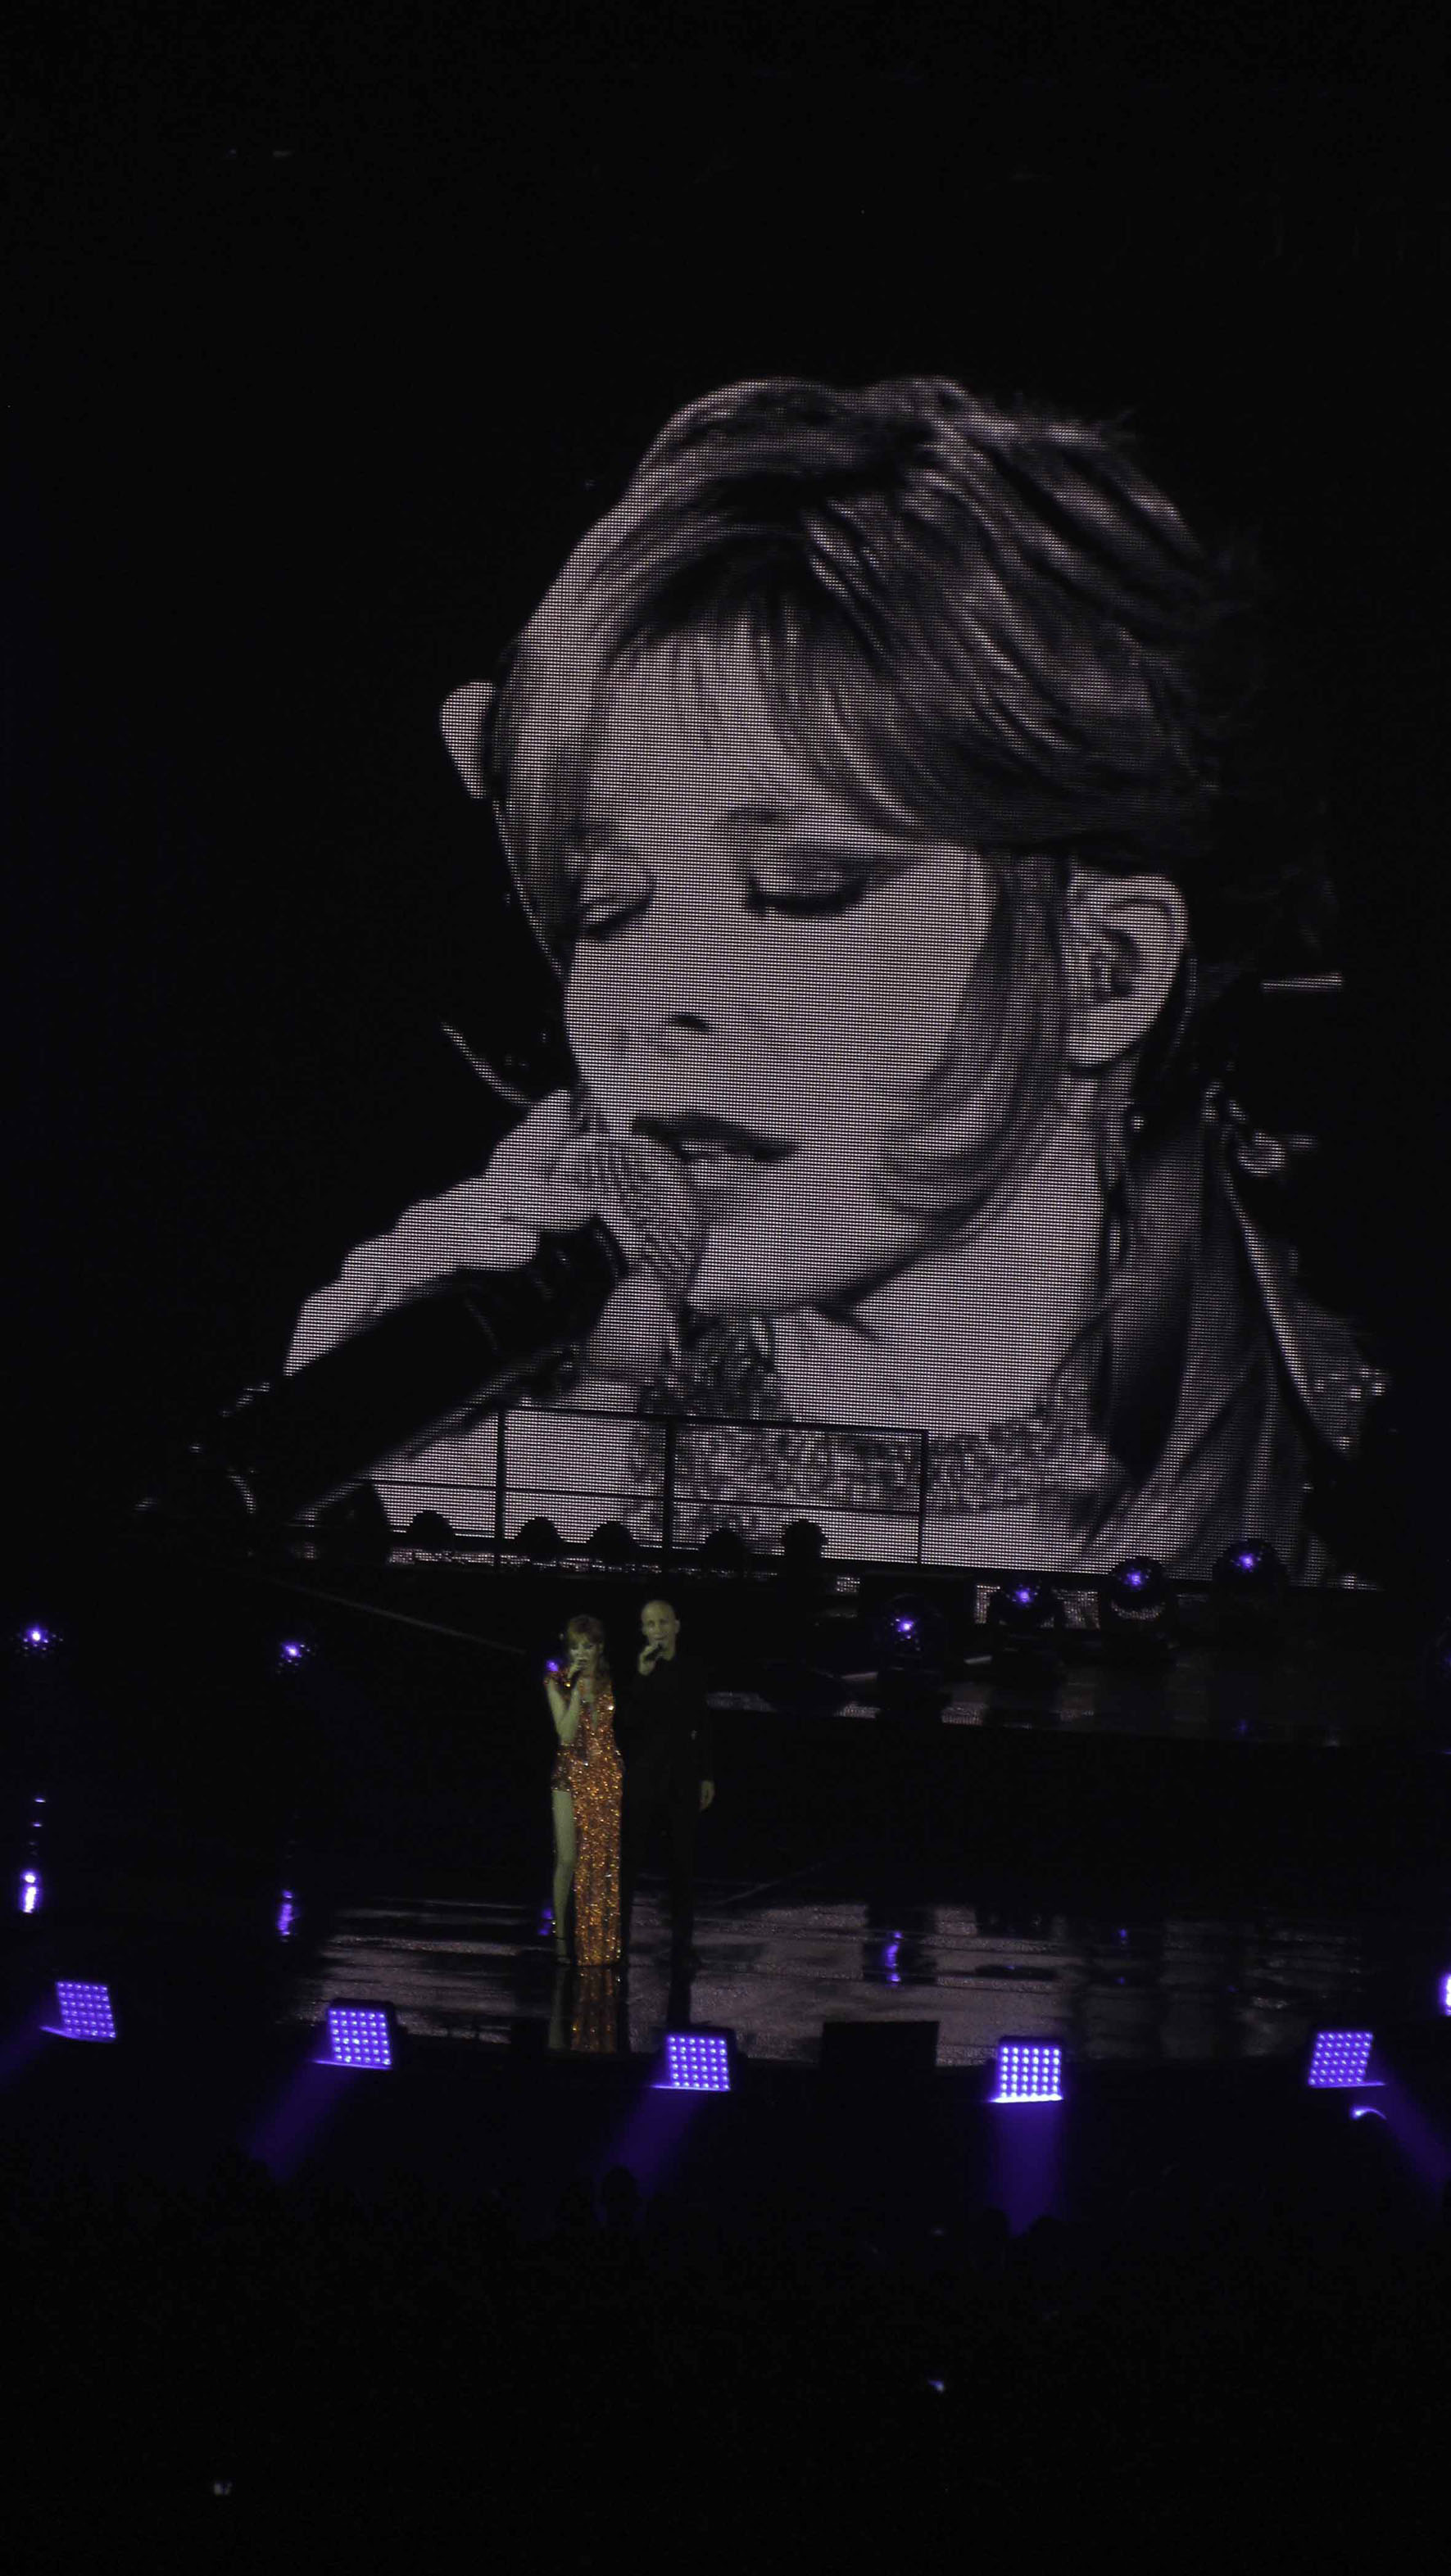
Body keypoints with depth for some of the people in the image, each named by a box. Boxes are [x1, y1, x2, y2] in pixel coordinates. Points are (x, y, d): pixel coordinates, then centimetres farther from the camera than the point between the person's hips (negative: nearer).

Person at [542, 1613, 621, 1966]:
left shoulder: (612, 1682, 6)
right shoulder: (557, 1683, -1)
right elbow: (566, 1734, -13)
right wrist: (576, 1688, -16)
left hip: (608, 1774, 2)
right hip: (571, 1774, -2)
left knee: (607, 1858, 0)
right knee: (568, 1859, -4)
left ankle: (604, 1937, 8)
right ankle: (561, 1931, 8)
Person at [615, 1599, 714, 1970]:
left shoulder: (691, 1669, 5)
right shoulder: (635, 1669, -6)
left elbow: (702, 1725, 11)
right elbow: (627, 1720, -18)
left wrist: (707, 1776, 10)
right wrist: (642, 1677, -27)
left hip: (683, 1776, 3)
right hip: (642, 1775, -3)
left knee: (683, 1862, 7)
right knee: (630, 1860, -3)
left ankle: (682, 1946, 13)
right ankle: (617, 1940, 2)